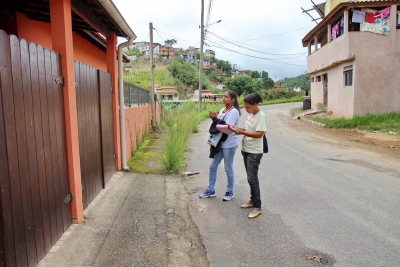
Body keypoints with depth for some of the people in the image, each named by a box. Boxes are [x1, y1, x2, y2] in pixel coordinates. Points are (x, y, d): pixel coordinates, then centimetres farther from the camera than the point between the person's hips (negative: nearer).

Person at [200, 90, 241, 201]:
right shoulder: (222, 110, 9)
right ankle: (210, 190, 24)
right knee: (213, 166, 11)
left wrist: (216, 118, -19)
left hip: (229, 144, -8)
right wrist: (214, 118, -8)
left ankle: (230, 192, 22)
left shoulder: (234, 111, -14)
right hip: (220, 143, 8)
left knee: (228, 169, 5)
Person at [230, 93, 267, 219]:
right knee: (250, 177, 16)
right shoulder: (250, 114, 8)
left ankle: (257, 207, 4)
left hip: (254, 152, -8)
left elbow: (259, 134, -23)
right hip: (246, 150, 9)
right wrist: (238, 128, -2)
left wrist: (241, 132, -26)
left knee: (252, 178, -6)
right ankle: (253, 200, 30)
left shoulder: (261, 116, -17)